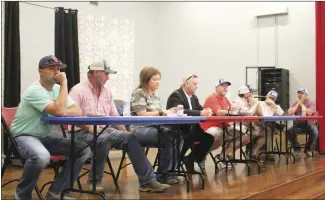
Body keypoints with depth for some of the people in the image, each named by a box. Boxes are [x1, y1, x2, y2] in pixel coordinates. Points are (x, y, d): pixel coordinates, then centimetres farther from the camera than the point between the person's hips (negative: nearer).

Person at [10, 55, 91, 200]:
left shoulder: (57, 89, 5)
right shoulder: (35, 90, -20)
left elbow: (78, 111, -1)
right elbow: (59, 111, -31)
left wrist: (60, 113, -22)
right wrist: (64, 83, -24)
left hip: (44, 137, 8)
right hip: (24, 136, -8)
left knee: (83, 149, -6)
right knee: (42, 156, -41)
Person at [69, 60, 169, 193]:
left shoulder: (107, 91, 14)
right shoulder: (78, 90, -6)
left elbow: (115, 116, 16)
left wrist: (126, 133, 4)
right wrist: (89, 127, -26)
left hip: (104, 130, 6)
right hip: (83, 132, -6)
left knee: (130, 138, -16)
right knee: (104, 140, -36)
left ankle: (147, 181, -16)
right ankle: (94, 181, -15)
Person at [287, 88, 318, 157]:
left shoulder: (311, 102, -4)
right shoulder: (295, 103, 5)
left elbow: (309, 113, -23)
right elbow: (289, 113, -12)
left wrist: (301, 104, -14)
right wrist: (298, 103, -10)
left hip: (309, 124, -2)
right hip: (298, 124, 2)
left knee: (315, 132, -33)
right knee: (289, 131, -25)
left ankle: (308, 149, -6)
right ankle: (296, 148, -3)